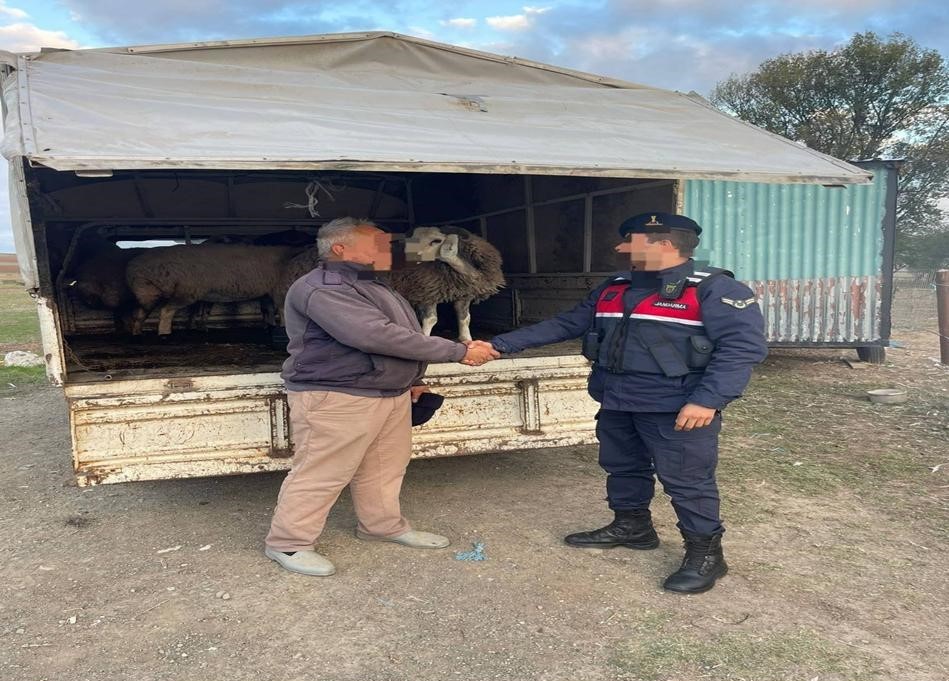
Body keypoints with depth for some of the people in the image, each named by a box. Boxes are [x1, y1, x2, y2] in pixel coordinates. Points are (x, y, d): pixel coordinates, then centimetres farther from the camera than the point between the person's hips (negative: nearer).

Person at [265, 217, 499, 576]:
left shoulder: (370, 284, 13)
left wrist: (412, 378, 23)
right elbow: (377, 336, -30)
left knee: (385, 467, 17)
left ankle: (383, 525, 34)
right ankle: (288, 543, 15)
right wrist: (460, 352, -28)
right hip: (336, 398, -9)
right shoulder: (322, 288, -21)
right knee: (320, 473, -1)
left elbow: (399, 334, 26)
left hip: (392, 394, 10)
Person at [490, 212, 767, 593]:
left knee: (686, 481, 1)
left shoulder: (713, 289, -13)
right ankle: (631, 527, 40)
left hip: (676, 409, -7)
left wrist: (708, 400, -28)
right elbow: (565, 325, 13)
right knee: (622, 468, 19)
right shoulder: (612, 289, 10)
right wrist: (502, 344, 9)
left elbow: (743, 346, -18)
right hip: (616, 404, 8)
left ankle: (705, 553, 19)